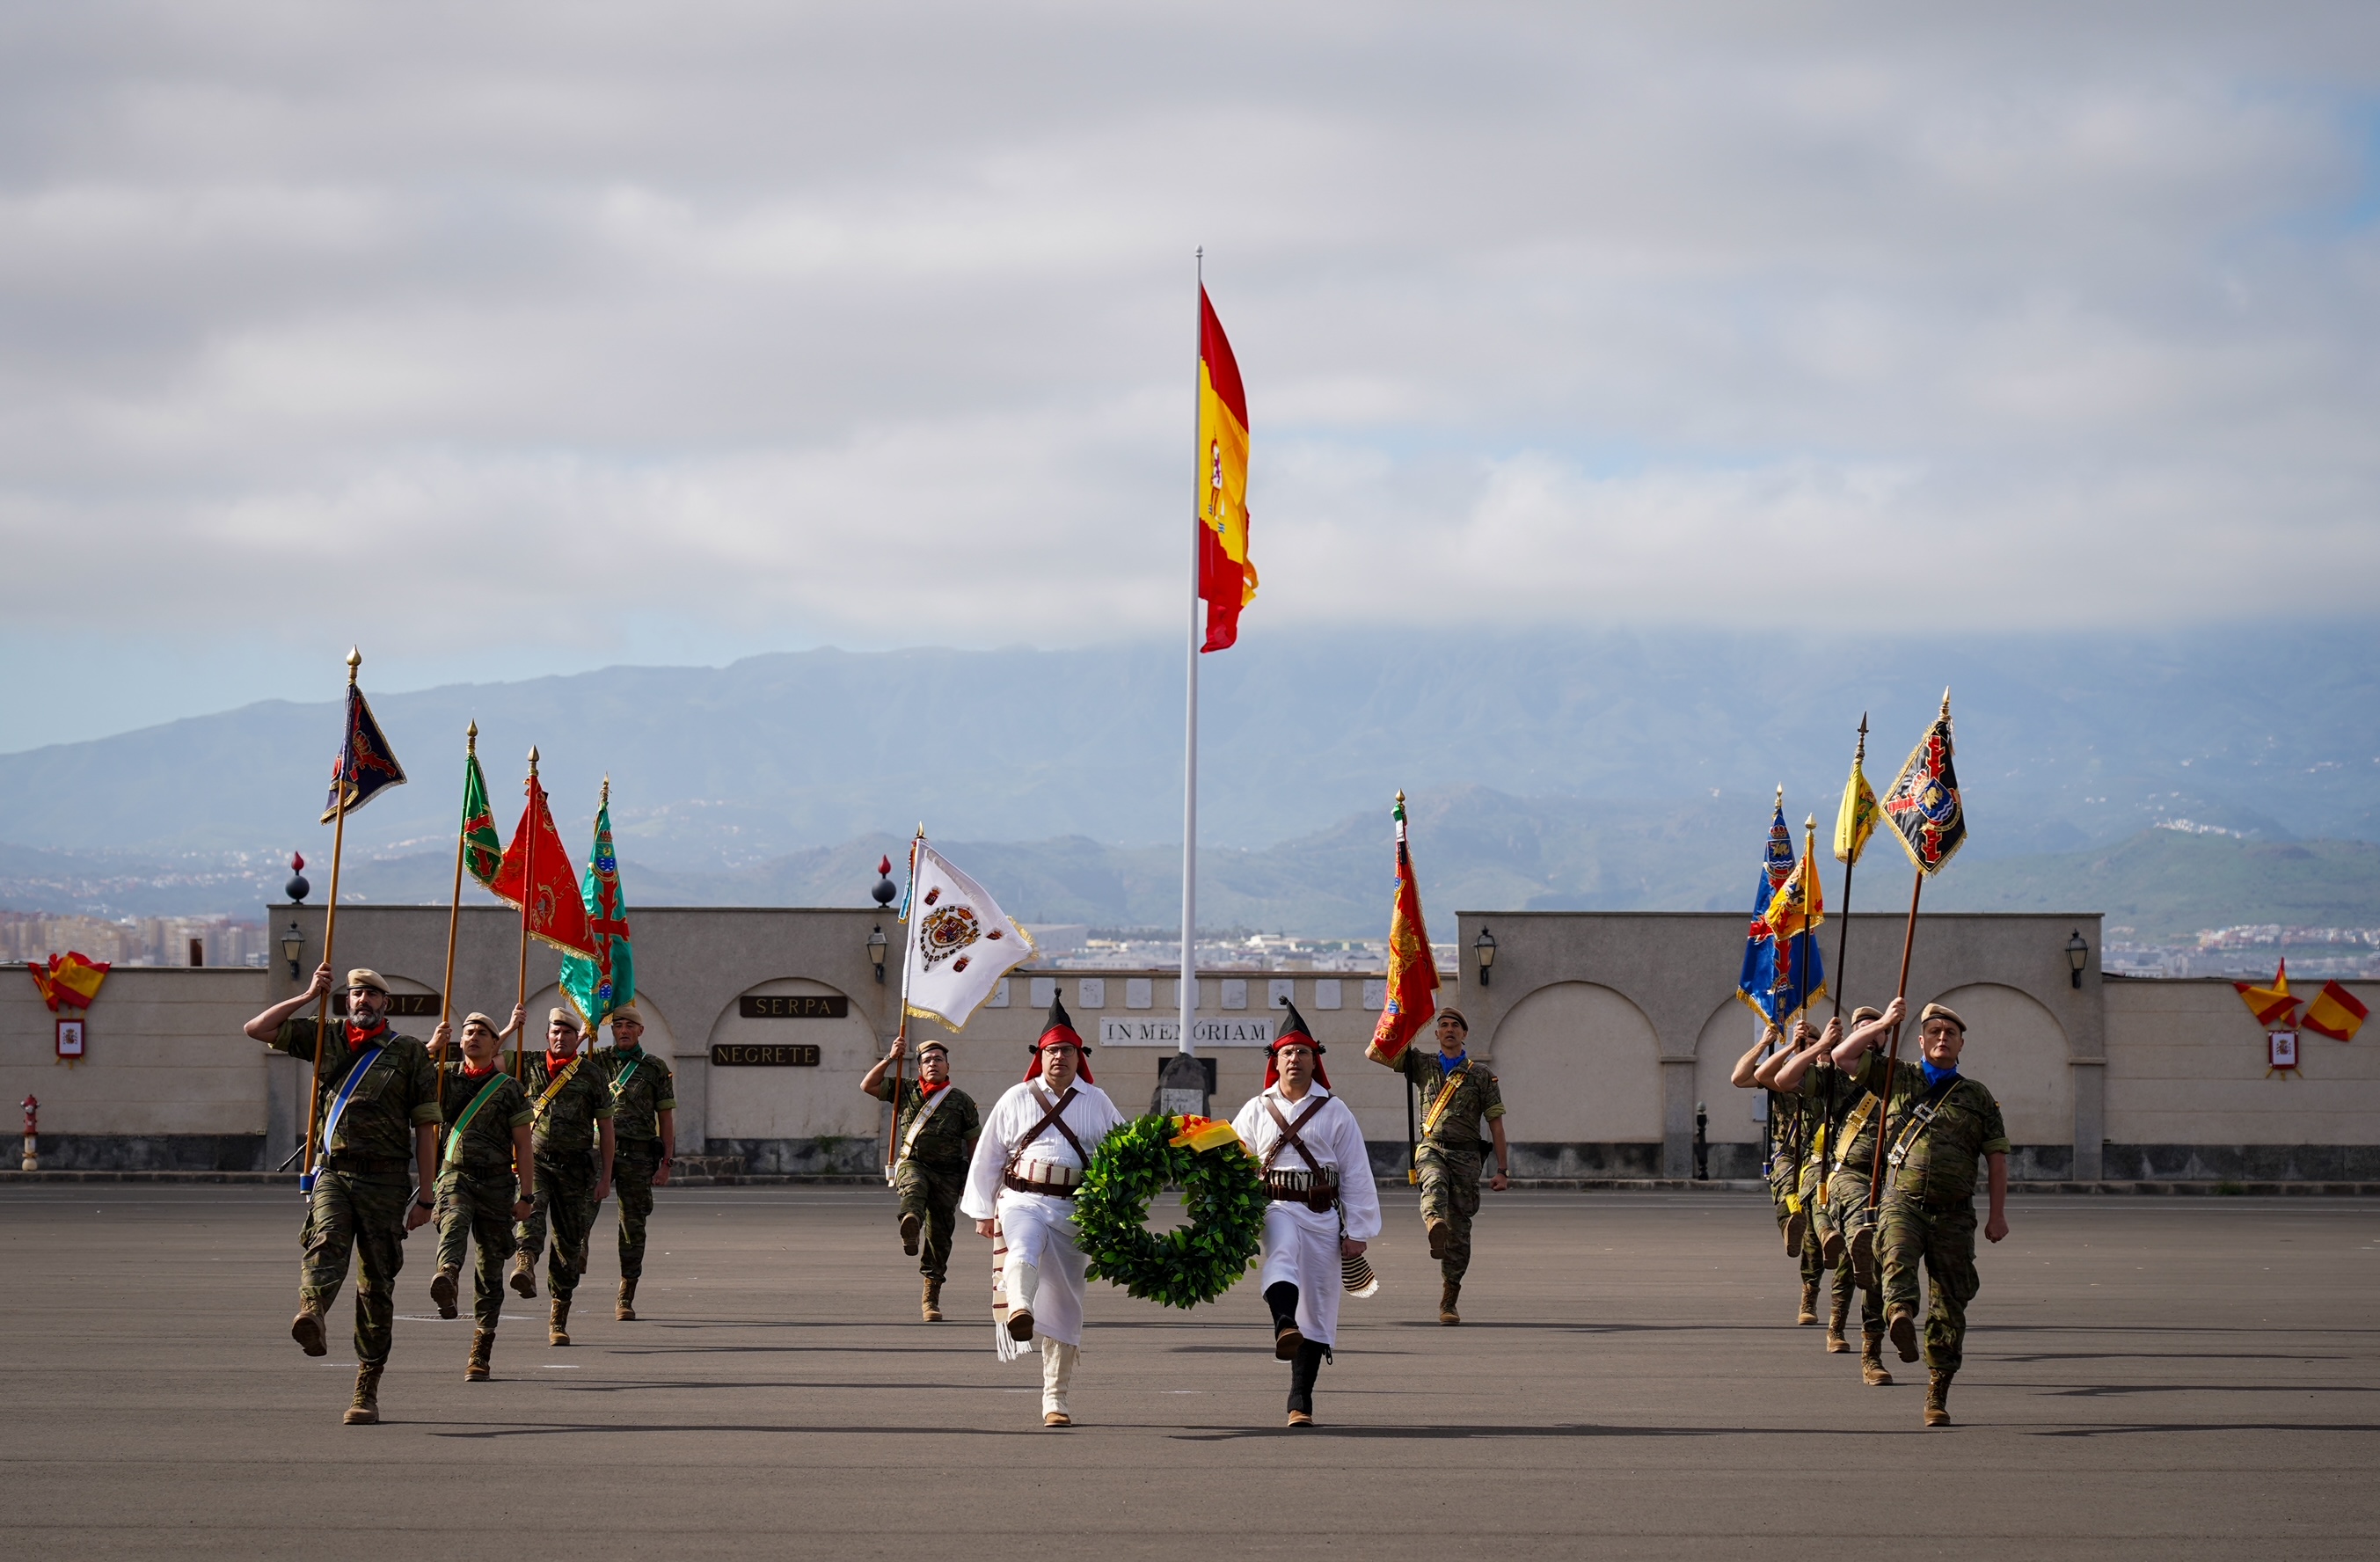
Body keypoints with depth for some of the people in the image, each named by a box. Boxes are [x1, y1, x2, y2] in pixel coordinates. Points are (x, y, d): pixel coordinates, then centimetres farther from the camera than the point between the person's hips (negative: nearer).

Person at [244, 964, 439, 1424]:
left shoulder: (409, 1053, 6)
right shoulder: (326, 1038, 13)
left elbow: (425, 1128, 4)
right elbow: (255, 1029, 12)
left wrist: (425, 1196, -2)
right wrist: (308, 997, 8)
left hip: (385, 1179, -1)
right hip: (333, 1173, 1)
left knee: (377, 1283, 2)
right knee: (326, 1246, -28)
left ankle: (367, 1390, 7)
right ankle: (310, 1316, -57)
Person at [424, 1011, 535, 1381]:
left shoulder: (509, 1088, 6)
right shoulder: (446, 1076, 12)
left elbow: (523, 1146, 5)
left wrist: (526, 1196, -2)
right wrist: (432, 1049, -9)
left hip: (496, 1183, 0)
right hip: (455, 1176, 0)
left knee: (490, 1266, 3)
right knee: (453, 1224, -34)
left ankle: (480, 1354, 10)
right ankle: (446, 1279, -65)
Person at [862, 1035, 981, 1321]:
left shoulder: (962, 1102, 7)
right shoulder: (906, 1091, 9)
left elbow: (974, 1144, 10)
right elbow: (868, 1086, 6)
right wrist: (890, 1059, -2)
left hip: (947, 1173, 1)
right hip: (912, 1163, -1)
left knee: (939, 1235, 1)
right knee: (914, 1187, -38)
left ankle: (931, 1297, 12)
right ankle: (910, 1227, -72)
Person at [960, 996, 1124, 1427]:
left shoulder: (1097, 1103, 11)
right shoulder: (1016, 1099, 9)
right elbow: (987, 1156, 14)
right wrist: (983, 1211, 11)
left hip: (1073, 1208, 2)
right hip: (1023, 1199, -2)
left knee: (1065, 1305, 3)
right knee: (1024, 1250, -38)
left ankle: (1056, 1399, 11)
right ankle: (1019, 1310, -69)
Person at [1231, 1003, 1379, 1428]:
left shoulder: (1335, 1113, 7)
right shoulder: (1256, 1111, 10)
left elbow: (1356, 1175, 6)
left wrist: (1358, 1232, 1)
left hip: (1323, 1216, 1)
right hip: (1276, 1207, -1)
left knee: (1318, 1309, 2)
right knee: (1283, 1250, -36)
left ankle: (1301, 1401, 8)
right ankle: (1284, 1326, -62)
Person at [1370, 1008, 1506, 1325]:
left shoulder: (1480, 1075, 11)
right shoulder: (1422, 1064, 14)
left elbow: (1496, 1124, 9)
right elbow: (1373, 1053, 11)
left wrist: (1503, 1170, 3)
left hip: (1465, 1155, 1)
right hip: (1431, 1148, -1)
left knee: (1460, 1230, -2)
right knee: (1435, 1182, -37)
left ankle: (1448, 1302, 5)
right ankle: (1435, 1226, -70)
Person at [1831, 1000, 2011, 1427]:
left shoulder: (1977, 1096, 13)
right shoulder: (1899, 1079, 12)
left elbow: (1997, 1157, 12)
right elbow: (1842, 1057, 10)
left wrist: (1998, 1215, 4)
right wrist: (1882, 1025, 5)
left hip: (1953, 1213, 1)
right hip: (1902, 1201, -1)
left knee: (1949, 1306, 1)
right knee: (1898, 1253, -34)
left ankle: (1937, 1395, 7)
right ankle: (1900, 1314, -63)